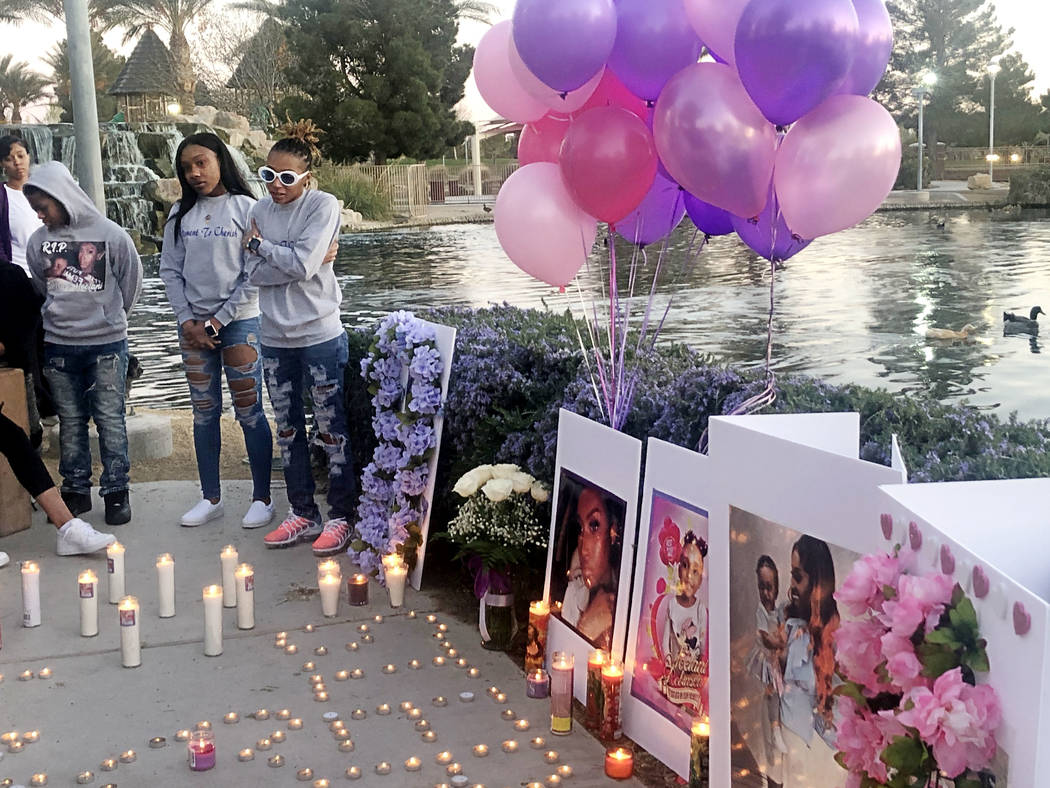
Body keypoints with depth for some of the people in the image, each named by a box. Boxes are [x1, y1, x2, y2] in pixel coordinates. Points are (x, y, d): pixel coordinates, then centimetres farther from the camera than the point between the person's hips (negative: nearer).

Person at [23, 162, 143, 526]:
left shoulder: (111, 234, -7)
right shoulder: (39, 241, 1)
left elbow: (131, 282, 5)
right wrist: (59, 318, 15)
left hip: (107, 342, -3)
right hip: (58, 344, 3)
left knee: (110, 419, 1)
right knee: (70, 421, 10)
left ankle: (116, 491, 11)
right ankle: (76, 490, 21)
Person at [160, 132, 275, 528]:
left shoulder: (245, 208, -4)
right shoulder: (181, 213, 9)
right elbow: (170, 269, 8)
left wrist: (216, 321, -9)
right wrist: (187, 320, -4)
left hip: (239, 321, -4)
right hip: (193, 324, 4)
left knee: (249, 412, -1)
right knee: (204, 413, 9)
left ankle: (262, 497, 9)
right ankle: (211, 498, 18)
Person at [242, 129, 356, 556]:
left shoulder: (323, 206, -7)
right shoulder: (260, 211, 7)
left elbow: (302, 266, -18)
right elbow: (254, 273, -3)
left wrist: (260, 244, -5)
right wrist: (290, 260, -14)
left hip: (319, 333, -5)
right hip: (275, 336, 6)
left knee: (331, 429, 1)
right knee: (288, 429, 12)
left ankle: (340, 517, 11)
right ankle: (303, 514, 24)